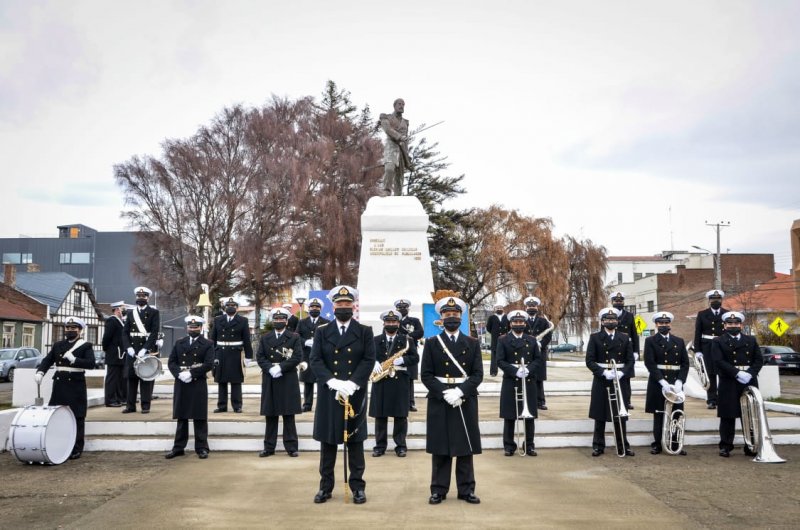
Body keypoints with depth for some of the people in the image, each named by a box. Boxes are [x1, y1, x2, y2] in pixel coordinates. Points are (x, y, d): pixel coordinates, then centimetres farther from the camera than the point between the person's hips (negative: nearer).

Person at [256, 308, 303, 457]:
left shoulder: (294, 337, 4)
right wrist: (270, 368, -12)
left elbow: (297, 357, -7)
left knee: (289, 415, 1)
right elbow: (260, 357, 4)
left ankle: (291, 447, 6)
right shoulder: (265, 338, 12)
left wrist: (280, 367, -15)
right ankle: (269, 447, 11)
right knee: (270, 415, 5)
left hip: (288, 380, -2)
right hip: (269, 380, 2)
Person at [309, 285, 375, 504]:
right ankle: (325, 486, 16)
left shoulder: (365, 331, 3)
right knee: (327, 440, 7)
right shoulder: (322, 331, 5)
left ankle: (358, 486, 12)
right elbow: (315, 360, -4)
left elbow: (369, 360, -6)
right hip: (328, 394, 1)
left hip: (355, 394, -1)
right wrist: (333, 382, -19)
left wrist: (351, 383, -18)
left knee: (355, 441, 5)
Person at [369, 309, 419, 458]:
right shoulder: (376, 340, 10)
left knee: (400, 415, 1)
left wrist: (402, 359, -17)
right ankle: (380, 445, 12)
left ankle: (401, 445, 10)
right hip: (380, 381, 2)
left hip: (400, 381, -1)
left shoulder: (407, 339, 5)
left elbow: (415, 358, -1)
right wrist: (374, 363, -16)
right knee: (380, 414, 4)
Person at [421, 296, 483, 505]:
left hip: (466, 402, 1)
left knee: (465, 448, 5)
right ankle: (439, 490, 11)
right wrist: (445, 393, -15)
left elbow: (478, 374, 1)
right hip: (439, 402, -1)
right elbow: (426, 375, -1)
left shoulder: (472, 344, 7)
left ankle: (466, 490, 14)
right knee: (440, 448, 3)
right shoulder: (432, 343, 4)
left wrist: (460, 391, -15)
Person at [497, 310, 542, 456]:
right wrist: (515, 371, -17)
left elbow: (538, 358, 7)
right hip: (510, 382, -2)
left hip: (529, 382, 2)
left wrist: (529, 369, -12)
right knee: (509, 416, 2)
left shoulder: (532, 340, 11)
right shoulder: (503, 340, 2)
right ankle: (509, 446, 11)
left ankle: (529, 445, 15)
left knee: (529, 415, 5)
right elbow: (500, 361, -5)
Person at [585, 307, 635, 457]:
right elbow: (590, 361, -5)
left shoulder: (625, 338, 8)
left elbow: (630, 360, 6)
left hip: (620, 380, 2)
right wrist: (603, 372, -18)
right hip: (601, 380, -2)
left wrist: (621, 372, -12)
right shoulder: (595, 337, 1)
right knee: (600, 416, 3)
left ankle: (623, 445, 15)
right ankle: (598, 446, 11)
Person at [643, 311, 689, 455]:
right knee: (658, 414, 2)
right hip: (657, 383, -2)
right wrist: (663, 382, -19)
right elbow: (650, 364, -8)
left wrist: (679, 382, -10)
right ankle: (657, 444, 9)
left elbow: (685, 363, 5)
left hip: (675, 383, 2)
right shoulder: (650, 341, 2)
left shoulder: (679, 341, 12)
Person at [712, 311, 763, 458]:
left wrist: (750, 373, -10)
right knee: (728, 417, 1)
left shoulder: (751, 340, 15)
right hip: (728, 385, -3)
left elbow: (759, 359, 7)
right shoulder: (718, 341, 4)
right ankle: (725, 446, 8)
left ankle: (750, 447, 13)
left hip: (749, 383, 3)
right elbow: (719, 361, -8)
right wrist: (737, 373, -17)